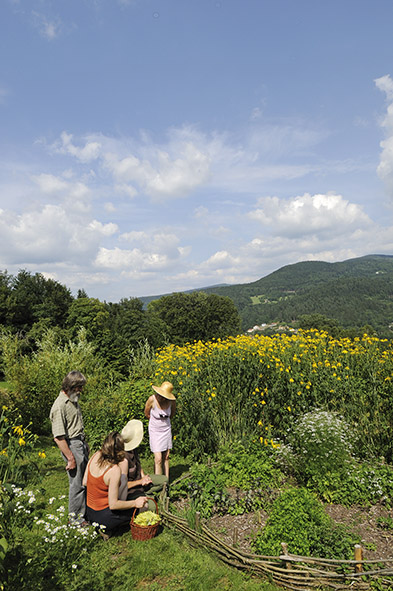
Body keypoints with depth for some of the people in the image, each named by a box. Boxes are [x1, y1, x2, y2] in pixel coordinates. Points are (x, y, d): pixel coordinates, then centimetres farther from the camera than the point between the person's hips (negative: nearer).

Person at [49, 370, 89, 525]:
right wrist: (70, 458, -19)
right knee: (77, 483, 2)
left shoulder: (73, 400, 6)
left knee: (85, 479, 17)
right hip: (72, 446, -9)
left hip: (81, 444, 9)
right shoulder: (59, 406, -23)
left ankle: (85, 509, 33)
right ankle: (75, 517, 20)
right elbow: (58, 437, -23)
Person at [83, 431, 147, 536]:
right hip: (103, 517, -8)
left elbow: (84, 482, 3)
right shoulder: (114, 470, -29)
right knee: (143, 506, 7)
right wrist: (135, 503, -12)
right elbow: (113, 505, -23)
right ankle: (107, 529, 3)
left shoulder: (95, 455, -9)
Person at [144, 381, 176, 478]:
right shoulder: (152, 399, -25)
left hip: (166, 429, 3)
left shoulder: (172, 401, -18)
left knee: (166, 457, 11)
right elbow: (147, 414, -5)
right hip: (155, 430, -3)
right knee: (158, 459, -6)